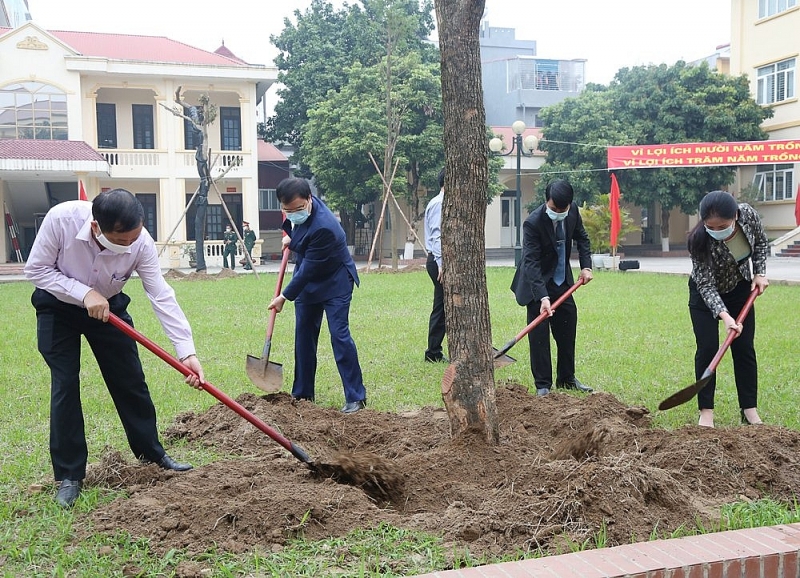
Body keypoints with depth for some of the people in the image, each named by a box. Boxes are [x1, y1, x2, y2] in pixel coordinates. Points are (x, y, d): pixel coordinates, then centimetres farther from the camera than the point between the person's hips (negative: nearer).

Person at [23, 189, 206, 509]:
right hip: (58, 308, -2)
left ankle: (152, 453, 24)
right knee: (65, 386, -7)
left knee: (131, 381, 5)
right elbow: (36, 269, -21)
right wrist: (84, 293, -32)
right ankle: (69, 476, 5)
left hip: (107, 308, 2)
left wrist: (187, 352, -31)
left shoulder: (141, 242, -29)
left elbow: (162, 297, -27)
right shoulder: (61, 218, -34)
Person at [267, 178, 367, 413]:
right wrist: (289, 235, 9)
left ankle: (356, 397, -4)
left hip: (334, 282, -8)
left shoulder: (323, 227, -35)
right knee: (303, 336, 10)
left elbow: (308, 268, -28)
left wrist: (285, 296, -20)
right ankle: (302, 393, 21)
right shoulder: (296, 212, -11)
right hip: (307, 281, 8)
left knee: (339, 335, -12)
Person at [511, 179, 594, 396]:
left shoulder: (573, 210, -9)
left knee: (568, 330, 11)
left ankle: (567, 378, 25)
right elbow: (531, 262, -31)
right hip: (537, 283, -6)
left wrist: (586, 265, -4)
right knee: (539, 333, -7)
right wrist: (543, 297, -39)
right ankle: (543, 385, 3)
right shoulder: (533, 223, -27)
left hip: (562, 281, 6)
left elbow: (581, 237, 10)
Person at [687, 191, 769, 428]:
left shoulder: (748, 214, -26)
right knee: (707, 348, -8)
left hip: (740, 289, 3)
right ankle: (706, 411, 0)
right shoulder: (699, 241, -35)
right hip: (706, 293, -3)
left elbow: (761, 242, -2)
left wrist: (760, 273, -12)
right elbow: (706, 285, -31)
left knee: (744, 348, 3)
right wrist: (725, 316, -42)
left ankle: (750, 410, 10)